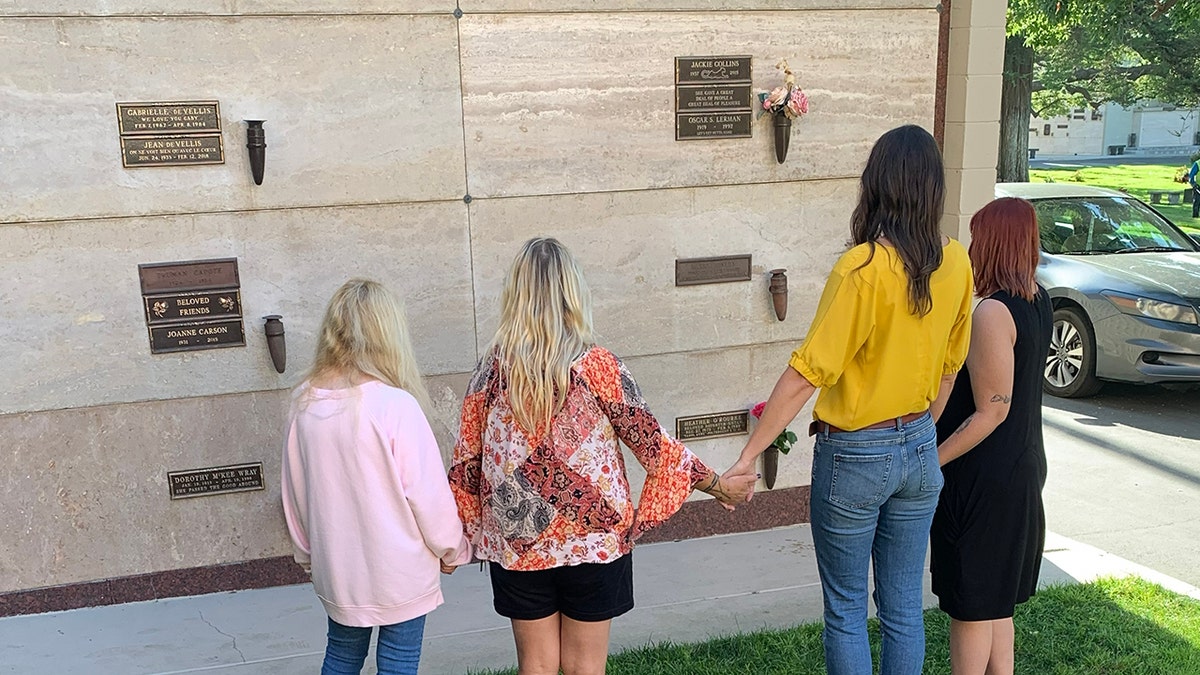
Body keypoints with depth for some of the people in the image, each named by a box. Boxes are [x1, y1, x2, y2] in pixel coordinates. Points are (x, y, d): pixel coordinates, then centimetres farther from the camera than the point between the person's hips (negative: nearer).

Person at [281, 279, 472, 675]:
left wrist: (307, 551, 20)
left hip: (335, 568, 5)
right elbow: (429, 492, -16)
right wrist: (453, 550, 0)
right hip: (400, 569, -5)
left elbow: (294, 490, 5)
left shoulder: (304, 404, -5)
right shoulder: (396, 405, -22)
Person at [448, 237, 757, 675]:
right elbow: (651, 442, -8)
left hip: (518, 545, 2)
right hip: (592, 542, -2)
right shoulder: (595, 366, -14)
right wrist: (719, 485, 5)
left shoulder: (494, 367, -7)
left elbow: (468, 458, -1)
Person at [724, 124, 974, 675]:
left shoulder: (862, 267, -21)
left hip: (854, 456, -6)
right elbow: (949, 365, 9)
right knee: (904, 607, 17)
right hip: (919, 451, 6)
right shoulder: (956, 264, -2)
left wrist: (749, 455, -17)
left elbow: (807, 372, -22)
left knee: (846, 610, 10)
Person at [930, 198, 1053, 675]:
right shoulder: (1038, 301, 5)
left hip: (986, 478, -9)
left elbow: (991, 413, -23)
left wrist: (930, 463, -18)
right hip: (1022, 469, 9)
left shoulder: (993, 313, -23)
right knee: (995, 599, 21)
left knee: (971, 604, 4)